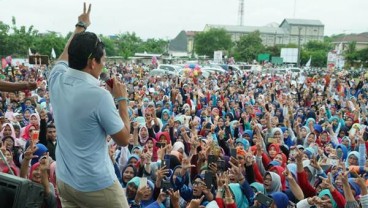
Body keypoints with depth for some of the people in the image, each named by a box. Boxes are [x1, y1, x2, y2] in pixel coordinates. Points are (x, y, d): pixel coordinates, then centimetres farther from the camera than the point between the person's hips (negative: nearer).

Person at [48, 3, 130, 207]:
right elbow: (124, 139, -12)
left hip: (64, 180, 7)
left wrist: (81, 27, 32)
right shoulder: (99, 95, -24)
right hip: (97, 185, -7)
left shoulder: (57, 80, -5)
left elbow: (66, 55, 20)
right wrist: (122, 99, -4)